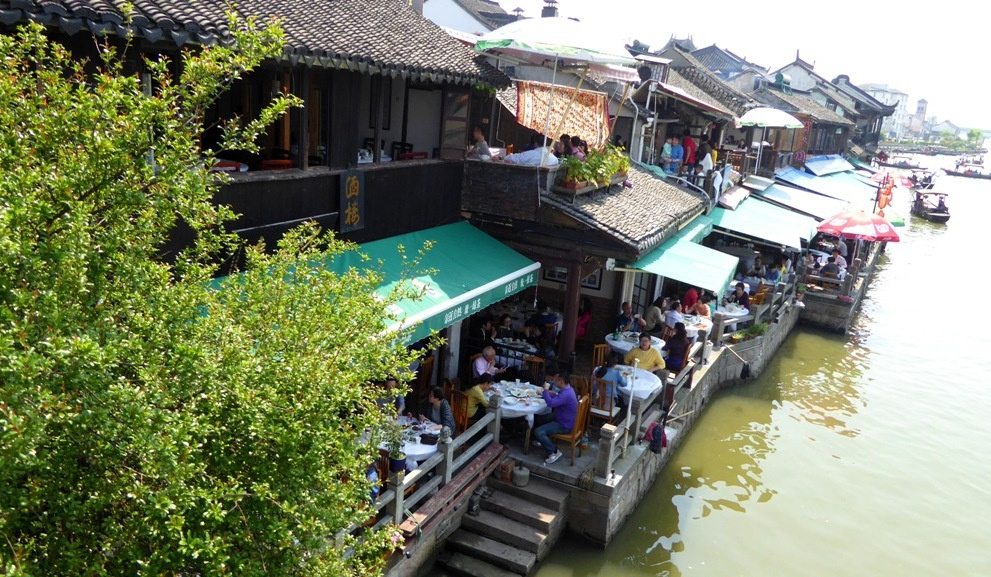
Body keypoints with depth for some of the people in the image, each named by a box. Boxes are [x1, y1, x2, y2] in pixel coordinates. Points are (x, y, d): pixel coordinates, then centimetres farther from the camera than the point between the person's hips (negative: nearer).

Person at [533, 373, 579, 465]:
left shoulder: (566, 394, -30)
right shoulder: (567, 389, 3)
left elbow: (550, 403, -39)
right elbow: (558, 399, 20)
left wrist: (545, 390, -25)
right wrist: (553, 393, 2)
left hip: (564, 425, -10)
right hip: (563, 419, 10)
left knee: (538, 432, -21)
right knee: (539, 419, 20)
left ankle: (554, 452, -9)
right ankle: (544, 440, 34)